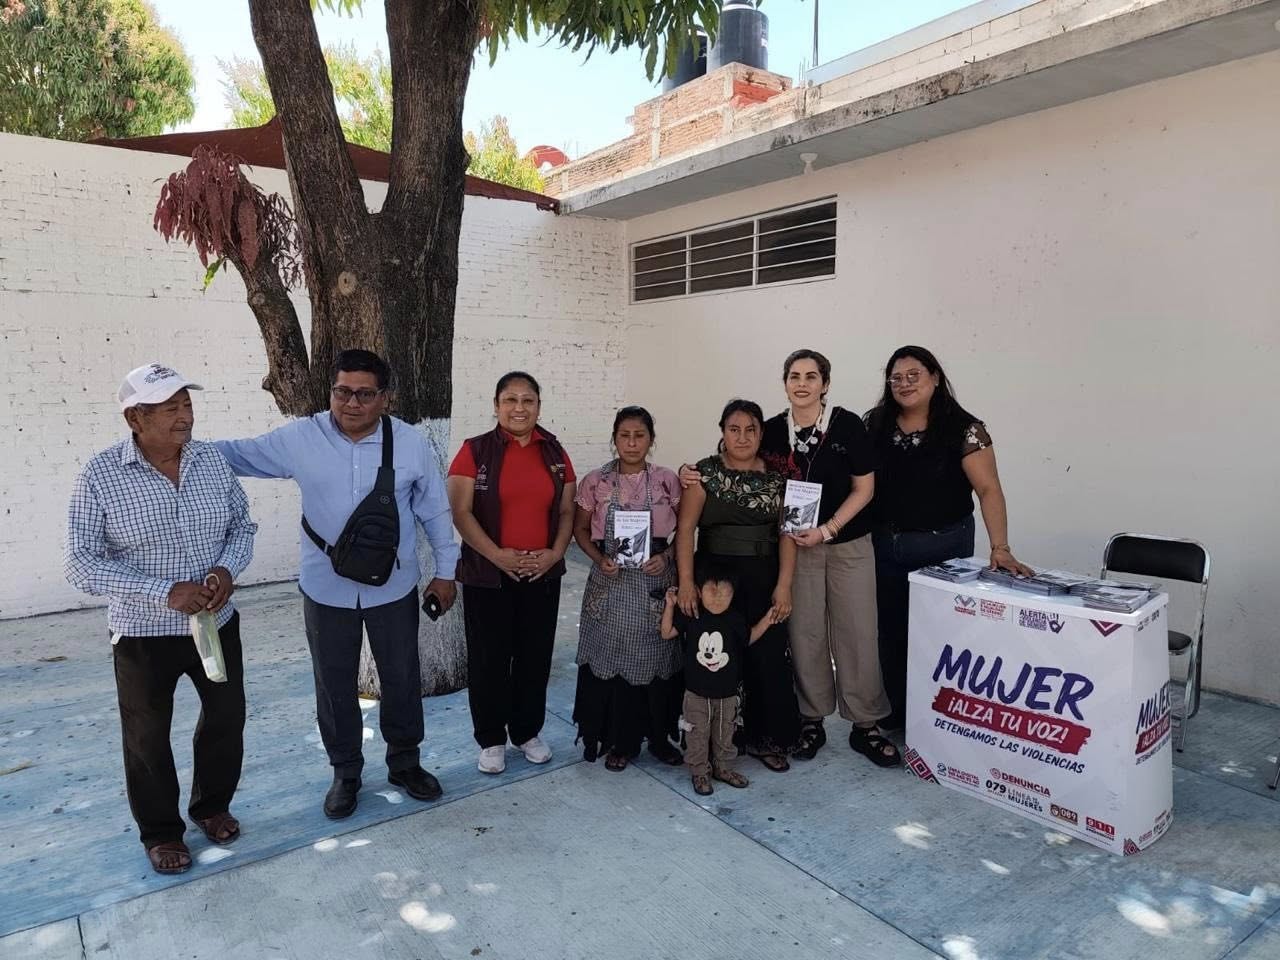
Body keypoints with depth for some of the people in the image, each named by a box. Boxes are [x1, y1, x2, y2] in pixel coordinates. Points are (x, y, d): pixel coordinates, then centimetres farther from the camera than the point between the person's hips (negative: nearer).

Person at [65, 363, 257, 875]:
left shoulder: (212, 459, -6)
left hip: (217, 622, 4)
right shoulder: (100, 476, -16)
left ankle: (212, 804, 42)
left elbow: (242, 524, 5)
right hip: (143, 633, -3)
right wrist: (165, 592, -25)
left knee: (227, 717, 17)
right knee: (148, 737, 14)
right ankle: (160, 831, 37)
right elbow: (80, 563, -16)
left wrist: (227, 569, -16)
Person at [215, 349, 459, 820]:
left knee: (402, 679, 14)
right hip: (326, 588, 1)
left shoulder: (411, 443, -10)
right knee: (335, 685, 15)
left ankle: (405, 762, 38)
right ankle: (345, 773, 36)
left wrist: (445, 570, 3)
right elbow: (238, 454, 1)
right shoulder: (299, 438, -10)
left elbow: (435, 511, -1)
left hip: (393, 587, 0)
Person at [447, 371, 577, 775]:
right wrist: (496, 554, -19)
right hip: (487, 575, -3)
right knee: (488, 659, 6)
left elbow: (566, 512, 8)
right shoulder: (475, 451, -5)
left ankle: (527, 732, 30)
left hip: (542, 575, 3)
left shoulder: (555, 453, 6)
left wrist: (556, 552, -7)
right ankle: (491, 739, 23)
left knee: (535, 656, 12)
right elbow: (460, 512, -10)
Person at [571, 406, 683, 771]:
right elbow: (581, 529, 6)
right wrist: (599, 559, -10)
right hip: (611, 582, 0)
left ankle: (659, 736, 26)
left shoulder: (667, 481, -1)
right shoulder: (595, 481, -2)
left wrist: (666, 557, -10)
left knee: (657, 657, 8)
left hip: (656, 580, 0)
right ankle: (619, 741, 21)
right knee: (612, 658, 5)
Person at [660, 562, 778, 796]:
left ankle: (723, 767, 37)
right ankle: (699, 772, 25)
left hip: (727, 693, 2)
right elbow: (667, 633, -3)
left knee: (724, 734, 18)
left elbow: (748, 639, 11)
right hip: (697, 692, -2)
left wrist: (766, 621, 1)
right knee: (698, 735, 8)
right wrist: (670, 605, -10)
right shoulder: (690, 615, -10)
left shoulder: (735, 619, -7)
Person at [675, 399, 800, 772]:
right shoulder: (705, 473, -1)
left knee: (769, 661, 2)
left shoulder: (776, 476, 6)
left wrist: (784, 585, -6)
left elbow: (787, 532, 2)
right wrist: (686, 582, -13)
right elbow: (685, 528, -5)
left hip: (764, 581, 2)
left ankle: (766, 739, 19)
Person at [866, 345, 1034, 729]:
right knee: (891, 631, 12)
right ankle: (896, 715, 30)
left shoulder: (963, 428, -11)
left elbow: (988, 489, -16)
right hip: (886, 545, 4)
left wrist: (1000, 548, -26)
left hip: (944, 545, -3)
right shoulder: (875, 425, 1)